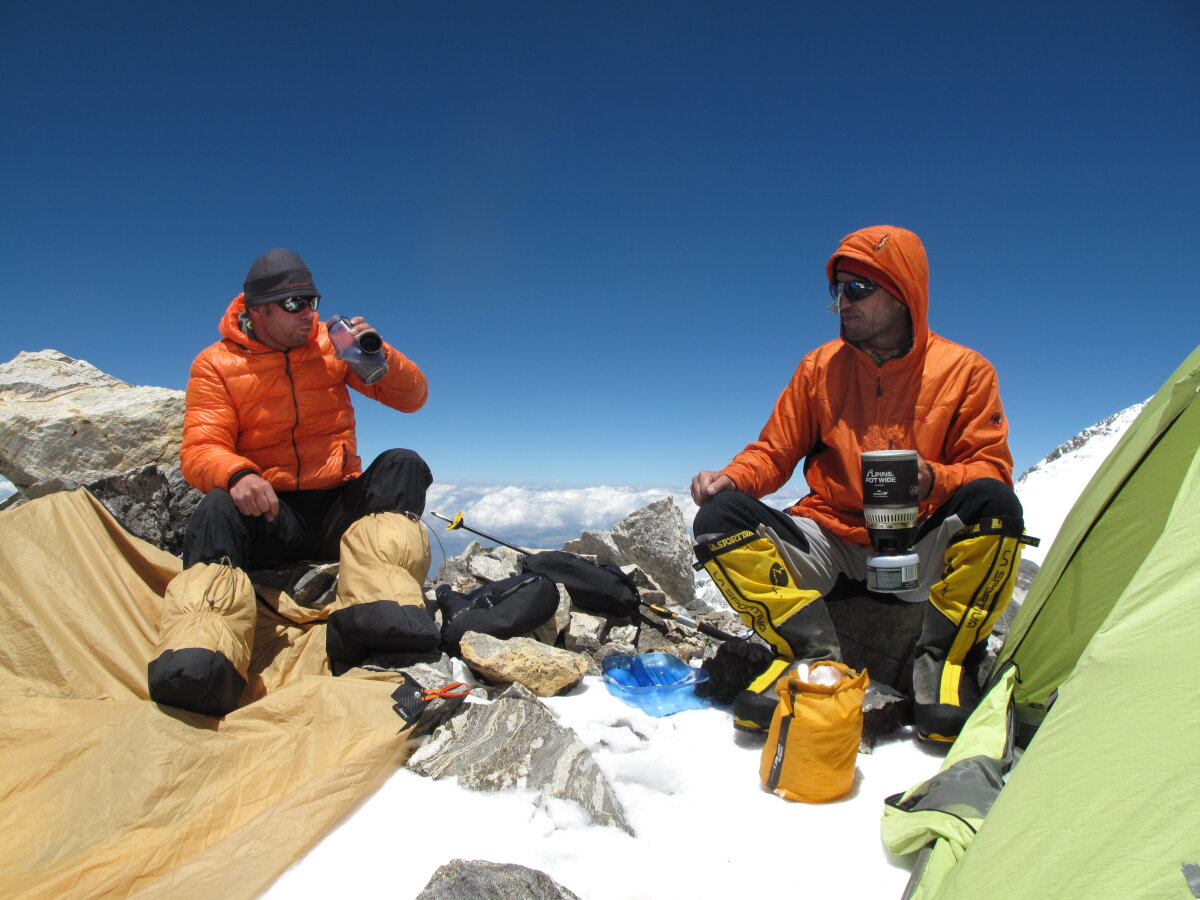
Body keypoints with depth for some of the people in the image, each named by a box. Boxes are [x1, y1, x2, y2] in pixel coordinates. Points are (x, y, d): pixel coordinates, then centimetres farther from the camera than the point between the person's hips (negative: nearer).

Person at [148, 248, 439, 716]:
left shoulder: (331, 343, 8)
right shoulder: (216, 365, 4)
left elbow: (412, 398, 7)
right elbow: (200, 452, -7)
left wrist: (379, 355, -14)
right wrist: (237, 475, -31)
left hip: (339, 509, 1)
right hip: (269, 513, -1)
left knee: (402, 465, -26)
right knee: (217, 509, -31)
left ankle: (374, 613, -47)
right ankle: (198, 657, -47)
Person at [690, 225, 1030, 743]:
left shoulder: (964, 370, -1)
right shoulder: (820, 366, 3)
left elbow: (990, 467, -3)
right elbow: (774, 451, 6)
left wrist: (935, 480, -26)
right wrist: (732, 478, -16)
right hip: (830, 537, 2)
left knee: (993, 505, -31)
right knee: (719, 519, -21)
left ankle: (941, 660, -13)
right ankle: (814, 655, -16)